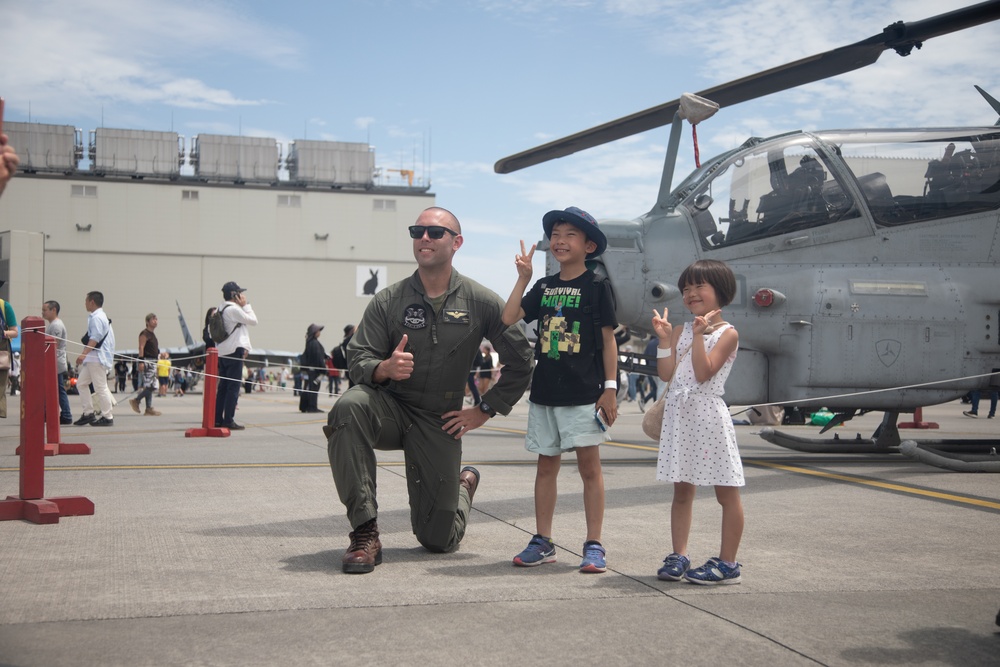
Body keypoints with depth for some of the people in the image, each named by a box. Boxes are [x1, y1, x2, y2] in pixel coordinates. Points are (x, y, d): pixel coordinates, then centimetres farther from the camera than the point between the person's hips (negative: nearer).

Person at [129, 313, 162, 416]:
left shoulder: (152, 334, 20)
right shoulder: (145, 333, -9)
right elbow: (141, 348, -16)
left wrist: (157, 364, 23)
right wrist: (141, 362, -24)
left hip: (153, 362, 10)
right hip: (147, 361, -10)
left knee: (150, 387, 8)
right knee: (150, 386, -14)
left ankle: (149, 409, 8)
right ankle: (135, 400, -2)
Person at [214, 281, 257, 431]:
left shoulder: (220, 309, 15)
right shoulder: (234, 309, -14)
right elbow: (253, 321, -9)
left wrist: (243, 347, 13)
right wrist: (245, 305, -1)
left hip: (222, 352, 9)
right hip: (234, 351, -9)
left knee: (223, 387, 11)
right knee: (234, 387, -6)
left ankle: (217, 419, 12)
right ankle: (228, 420, -7)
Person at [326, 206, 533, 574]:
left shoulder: (481, 303, -4)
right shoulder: (388, 301, -3)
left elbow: (520, 364, 2)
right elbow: (356, 359, -8)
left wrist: (484, 411, -2)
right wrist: (384, 368, -30)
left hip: (439, 423, 0)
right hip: (391, 408, 1)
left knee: (438, 540, 1)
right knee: (348, 406, -36)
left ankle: (465, 484, 40)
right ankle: (365, 533, -27)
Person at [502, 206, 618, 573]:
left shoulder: (596, 286, -3)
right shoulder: (544, 287, 10)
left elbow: (608, 339, -4)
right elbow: (508, 319, 0)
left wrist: (610, 388, -8)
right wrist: (523, 278, -2)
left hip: (583, 392, -5)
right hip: (545, 391, 5)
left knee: (589, 465, -1)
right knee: (546, 464, 10)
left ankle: (593, 545, 5)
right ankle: (542, 541, 17)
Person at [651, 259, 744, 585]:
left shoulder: (727, 333, -4)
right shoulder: (681, 331, 12)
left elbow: (703, 373, -16)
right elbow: (666, 374, 2)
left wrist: (698, 336, -20)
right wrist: (664, 338, -5)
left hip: (709, 416, -6)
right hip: (679, 415, 6)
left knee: (726, 493, 0)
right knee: (681, 491, 11)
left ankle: (727, 563, 6)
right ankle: (679, 557, 18)